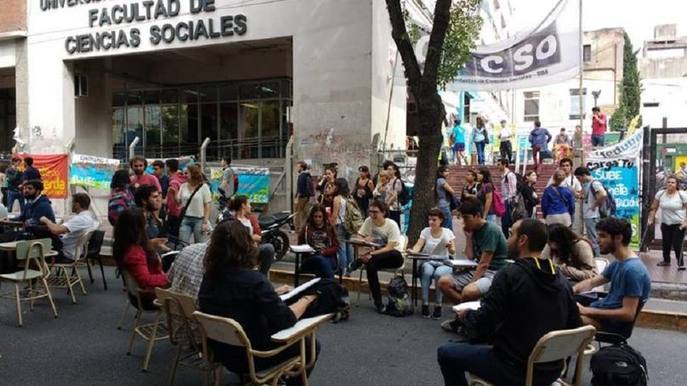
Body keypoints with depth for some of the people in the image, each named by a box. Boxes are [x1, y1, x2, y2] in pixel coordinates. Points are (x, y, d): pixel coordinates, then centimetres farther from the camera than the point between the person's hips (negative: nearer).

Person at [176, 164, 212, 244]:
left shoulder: (204, 187, -5)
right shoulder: (183, 186, 7)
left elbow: (207, 206, -6)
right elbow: (178, 202, 10)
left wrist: (205, 222, -10)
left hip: (199, 220, -3)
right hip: (185, 219, 4)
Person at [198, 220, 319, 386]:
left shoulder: (209, 277, -7)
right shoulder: (253, 280, -28)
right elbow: (285, 320, -24)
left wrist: (272, 293, 12)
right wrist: (307, 299, -9)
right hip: (250, 358, -7)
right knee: (310, 344, 13)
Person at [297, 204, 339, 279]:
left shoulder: (330, 228, 13)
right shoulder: (306, 228, 12)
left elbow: (336, 247, 10)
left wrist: (324, 252, -9)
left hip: (328, 258, 1)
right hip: (310, 258, 0)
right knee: (321, 260, -37)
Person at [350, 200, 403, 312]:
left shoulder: (392, 225, -13)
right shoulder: (368, 221, -1)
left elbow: (389, 248, -21)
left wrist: (371, 254, -33)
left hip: (393, 257, -4)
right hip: (375, 257, 4)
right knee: (370, 265, -32)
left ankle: (357, 263, -22)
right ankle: (378, 303, -22)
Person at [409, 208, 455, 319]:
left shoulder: (448, 232, 2)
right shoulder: (425, 231, 6)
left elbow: (453, 252, -7)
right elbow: (418, 245, -7)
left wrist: (450, 248, -31)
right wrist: (413, 252, -29)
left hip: (443, 263, -1)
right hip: (428, 262, 1)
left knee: (439, 273, -35)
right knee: (427, 272, -34)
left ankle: (438, 305, -20)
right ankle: (425, 304, -22)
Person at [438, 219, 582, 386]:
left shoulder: (510, 274, -18)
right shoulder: (562, 280, -1)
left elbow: (482, 324, -19)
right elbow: (574, 326, 5)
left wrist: (466, 315, 3)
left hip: (516, 371, -7)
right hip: (552, 371, 7)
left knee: (445, 352, 10)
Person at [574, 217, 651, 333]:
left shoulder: (633, 269, -21)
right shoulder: (618, 263, 8)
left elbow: (628, 314, -24)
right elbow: (592, 282, 17)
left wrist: (587, 311, -23)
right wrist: (571, 290, -3)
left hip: (613, 321, -9)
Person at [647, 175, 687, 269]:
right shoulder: (660, 194, 0)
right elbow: (654, 208, 7)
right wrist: (650, 219, 4)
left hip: (678, 224, -4)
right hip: (665, 224, 4)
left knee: (677, 245, -6)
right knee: (666, 243, 13)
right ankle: (666, 261, 33)